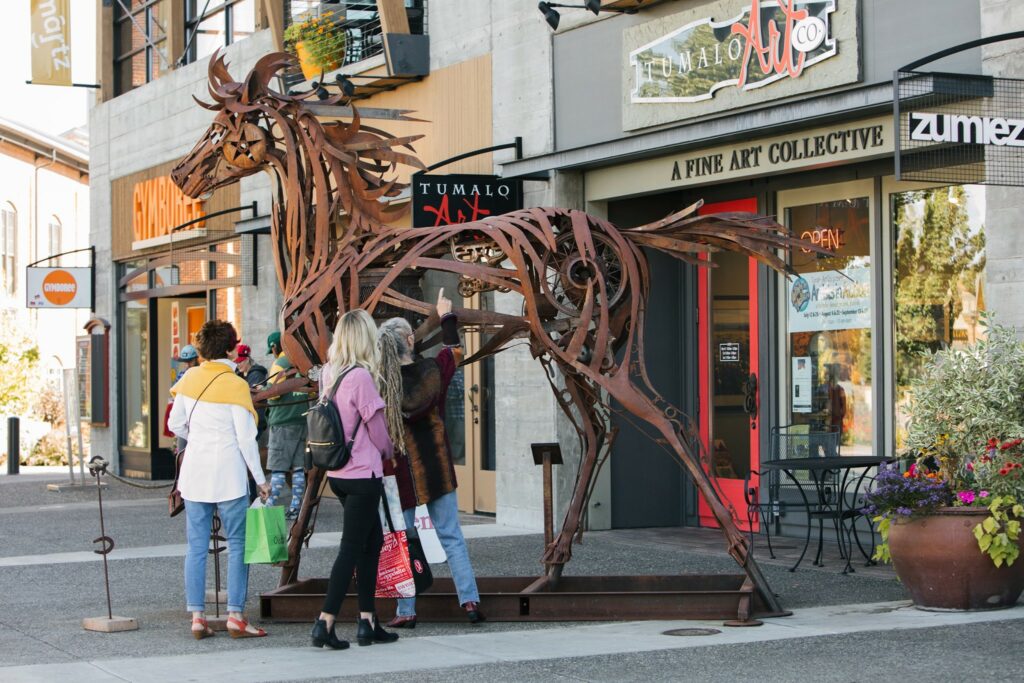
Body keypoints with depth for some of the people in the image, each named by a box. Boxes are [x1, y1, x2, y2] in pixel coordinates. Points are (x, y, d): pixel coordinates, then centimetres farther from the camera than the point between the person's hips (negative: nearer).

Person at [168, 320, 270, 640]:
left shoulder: (190, 379, 4)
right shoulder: (235, 385, -10)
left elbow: (176, 425, 11)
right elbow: (246, 438, -10)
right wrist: (260, 479, -3)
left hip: (194, 472, 5)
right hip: (228, 473, -5)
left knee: (196, 547, 7)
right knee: (238, 545, 3)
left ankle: (197, 616, 7)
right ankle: (235, 616, -1)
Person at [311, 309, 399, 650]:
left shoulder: (327, 373, 4)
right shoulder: (360, 376, -17)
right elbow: (376, 426, -8)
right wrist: (388, 452, 10)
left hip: (337, 473, 8)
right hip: (363, 472, -8)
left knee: (373, 539, 16)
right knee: (351, 547, -3)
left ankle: (367, 622, 17)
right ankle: (325, 623, -5)